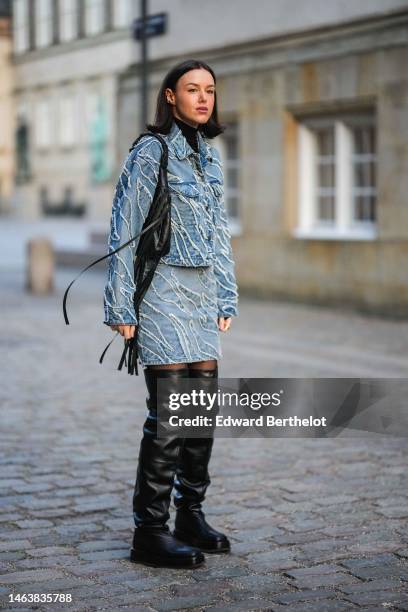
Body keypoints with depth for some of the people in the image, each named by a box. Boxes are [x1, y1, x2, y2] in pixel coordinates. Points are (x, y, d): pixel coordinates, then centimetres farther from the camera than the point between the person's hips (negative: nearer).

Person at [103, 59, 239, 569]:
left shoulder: (210, 157, 14)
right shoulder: (150, 153, -7)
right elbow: (125, 233, -9)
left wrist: (226, 298, 17)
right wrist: (120, 307, -12)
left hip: (202, 293, 7)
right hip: (162, 290, -7)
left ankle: (190, 517, 19)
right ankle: (149, 532, -2)